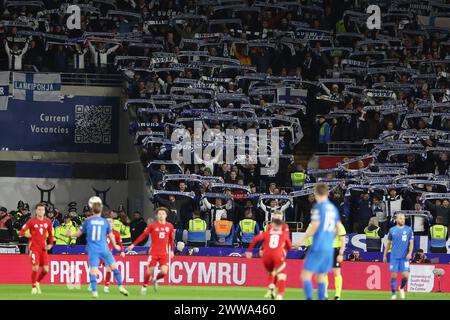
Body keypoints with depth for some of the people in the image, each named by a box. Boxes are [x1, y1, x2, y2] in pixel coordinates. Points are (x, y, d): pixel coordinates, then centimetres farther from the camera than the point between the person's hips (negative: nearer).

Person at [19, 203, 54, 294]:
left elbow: (50, 234, 17)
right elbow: (22, 232, -3)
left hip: (43, 249, 4)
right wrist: (28, 235, -15)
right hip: (34, 248, -4)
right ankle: (33, 287, 5)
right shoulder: (32, 221, -5)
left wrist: (50, 244, 6)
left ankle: (38, 282, 26)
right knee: (35, 268, -13)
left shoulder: (48, 221, 6)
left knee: (45, 269, -3)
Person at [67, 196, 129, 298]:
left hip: (92, 250, 0)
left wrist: (71, 234, 29)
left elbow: (79, 233, 9)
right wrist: (115, 245, 30)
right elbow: (111, 235, 13)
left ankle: (94, 291, -15)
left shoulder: (87, 221, 1)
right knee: (114, 266, 12)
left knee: (93, 270, -4)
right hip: (104, 249, 0)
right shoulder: (105, 221, 3)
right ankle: (120, 286, 10)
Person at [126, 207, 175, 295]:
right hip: (153, 253, -2)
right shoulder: (152, 226, -2)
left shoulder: (169, 226, 4)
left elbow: (171, 239, 17)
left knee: (164, 272, -12)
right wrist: (133, 245, -2)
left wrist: (172, 251, 19)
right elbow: (143, 235, 0)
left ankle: (155, 280, 21)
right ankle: (144, 287, 21)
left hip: (164, 253, 2)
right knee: (149, 271, -2)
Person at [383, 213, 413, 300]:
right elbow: (388, 243, 13)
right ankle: (393, 294, 9)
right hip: (394, 256, 1)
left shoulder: (408, 229, 3)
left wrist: (410, 253, -12)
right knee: (393, 275, -1)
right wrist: (385, 255, 11)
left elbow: (411, 242, 3)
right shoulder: (392, 230, 6)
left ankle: (402, 288, 22)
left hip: (405, 257, -1)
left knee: (405, 275, -8)